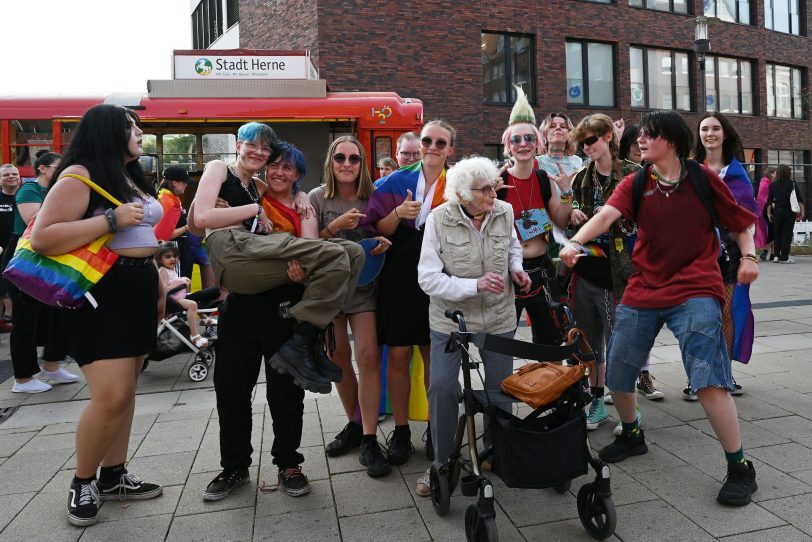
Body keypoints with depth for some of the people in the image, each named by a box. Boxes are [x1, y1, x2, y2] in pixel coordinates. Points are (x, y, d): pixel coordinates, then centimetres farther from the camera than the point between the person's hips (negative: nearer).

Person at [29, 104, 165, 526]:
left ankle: (113, 476, 23)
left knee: (124, 391, 11)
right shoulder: (80, 175, -11)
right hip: (99, 295, -9)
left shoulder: (133, 177, 16)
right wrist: (111, 220, -23)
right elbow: (41, 238, -21)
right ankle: (82, 483, 10)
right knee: (111, 395, -12)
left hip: (137, 294, 9)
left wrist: (157, 284, 22)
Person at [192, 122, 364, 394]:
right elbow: (201, 217, -3)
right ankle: (298, 349, -18)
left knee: (352, 252, -5)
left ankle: (313, 340, -10)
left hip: (256, 249, 8)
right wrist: (256, 210, 2)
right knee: (335, 256, -23)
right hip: (231, 251, -8)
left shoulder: (258, 187, 32)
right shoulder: (218, 168, 13)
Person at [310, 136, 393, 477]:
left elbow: (382, 236, 12)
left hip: (365, 286, 0)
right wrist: (335, 227, -20)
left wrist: (383, 243, -11)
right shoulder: (317, 198, -2)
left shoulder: (372, 197, 2)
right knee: (339, 359, 10)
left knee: (368, 357, -10)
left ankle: (369, 440, -3)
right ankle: (354, 424, 30)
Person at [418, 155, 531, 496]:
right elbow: (428, 278, -18)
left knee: (501, 387, 12)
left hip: (499, 317, 4)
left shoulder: (504, 212, -5)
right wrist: (474, 285, -27)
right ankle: (441, 462, 15)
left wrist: (516, 269, -4)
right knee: (442, 387, -7)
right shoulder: (438, 220, -16)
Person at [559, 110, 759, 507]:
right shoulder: (635, 184, 3)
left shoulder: (702, 178, 0)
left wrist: (748, 256, -4)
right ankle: (632, 436, 37)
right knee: (617, 375, 9)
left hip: (694, 291, -3)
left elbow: (740, 222, 12)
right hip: (643, 291, 3)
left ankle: (740, 467, 6)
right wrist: (576, 241, -34)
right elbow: (606, 214, -17)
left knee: (708, 379, -13)